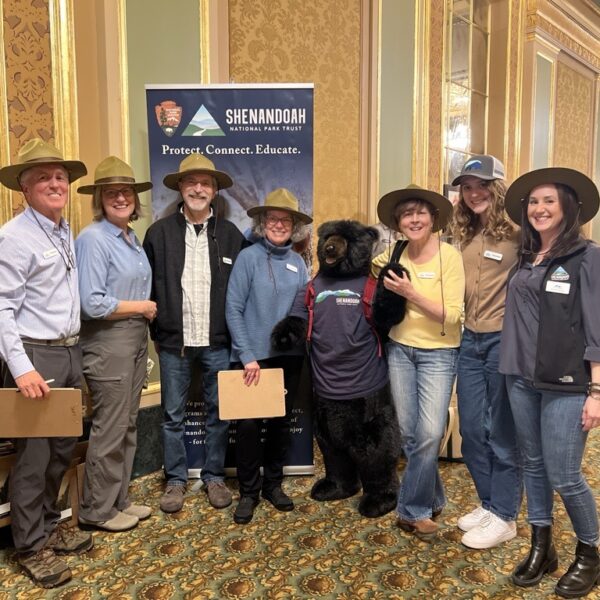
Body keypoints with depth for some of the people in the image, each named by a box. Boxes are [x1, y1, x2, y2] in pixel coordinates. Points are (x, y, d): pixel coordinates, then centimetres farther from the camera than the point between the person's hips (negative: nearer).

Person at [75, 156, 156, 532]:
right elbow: (92, 304, -21)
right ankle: (98, 509, 19)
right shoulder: (93, 238, -14)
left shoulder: (132, 238, 11)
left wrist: (146, 312, 0)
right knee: (110, 428, 1)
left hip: (137, 338, 8)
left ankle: (119, 500, 30)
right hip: (108, 341, -8)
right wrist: (142, 307, -12)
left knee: (128, 425, 15)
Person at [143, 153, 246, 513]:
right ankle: (176, 480, 27)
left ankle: (215, 477, 28)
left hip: (218, 342, 0)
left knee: (219, 413, 10)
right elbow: (147, 286, 4)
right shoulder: (159, 232, 1)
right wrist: (157, 331, 3)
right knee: (173, 416, 11)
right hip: (174, 342, 0)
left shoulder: (231, 235, 2)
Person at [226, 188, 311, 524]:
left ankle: (274, 483, 31)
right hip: (253, 356, -3)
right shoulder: (249, 257, -6)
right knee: (249, 423, 2)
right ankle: (248, 490, 20)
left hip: (289, 356, 4)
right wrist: (248, 355, -12)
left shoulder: (298, 262, 4)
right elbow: (233, 309, -8)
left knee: (281, 421, 13)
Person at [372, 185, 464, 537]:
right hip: (400, 349, 4)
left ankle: (413, 509, 12)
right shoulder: (395, 256, 1)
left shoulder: (449, 255, -11)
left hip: (438, 353, -4)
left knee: (430, 433, -10)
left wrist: (411, 292, -23)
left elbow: (452, 315, -17)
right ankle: (432, 500, 32)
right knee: (409, 432, 10)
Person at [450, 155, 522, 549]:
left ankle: (504, 517, 24)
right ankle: (488, 503, 34)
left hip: (505, 340, -7)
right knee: (472, 429, 14)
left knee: (503, 433, 6)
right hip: (470, 340, 7)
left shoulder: (517, 231, -12)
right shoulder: (464, 234, 10)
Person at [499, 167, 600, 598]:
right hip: (522, 380, 6)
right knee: (533, 466, 14)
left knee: (564, 476, 0)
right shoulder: (525, 259, 10)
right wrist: (513, 371, 6)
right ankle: (542, 548, 30)